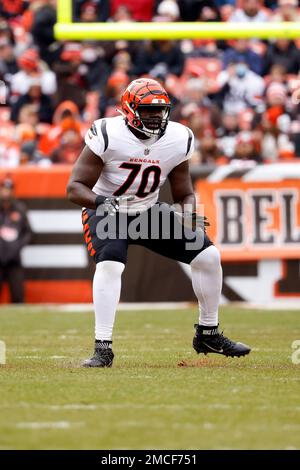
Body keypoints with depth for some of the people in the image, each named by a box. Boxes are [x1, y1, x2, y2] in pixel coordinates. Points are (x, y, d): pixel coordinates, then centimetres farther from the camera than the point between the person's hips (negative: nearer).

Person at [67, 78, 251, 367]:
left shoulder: (178, 140, -9)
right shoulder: (108, 136, -23)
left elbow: (184, 194, 3)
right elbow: (75, 188, -22)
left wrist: (190, 218, -19)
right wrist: (102, 202, -42)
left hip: (148, 211, 5)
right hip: (107, 212, -5)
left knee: (208, 255, -3)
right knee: (109, 265, -33)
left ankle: (208, 335, 15)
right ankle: (103, 349, -28)